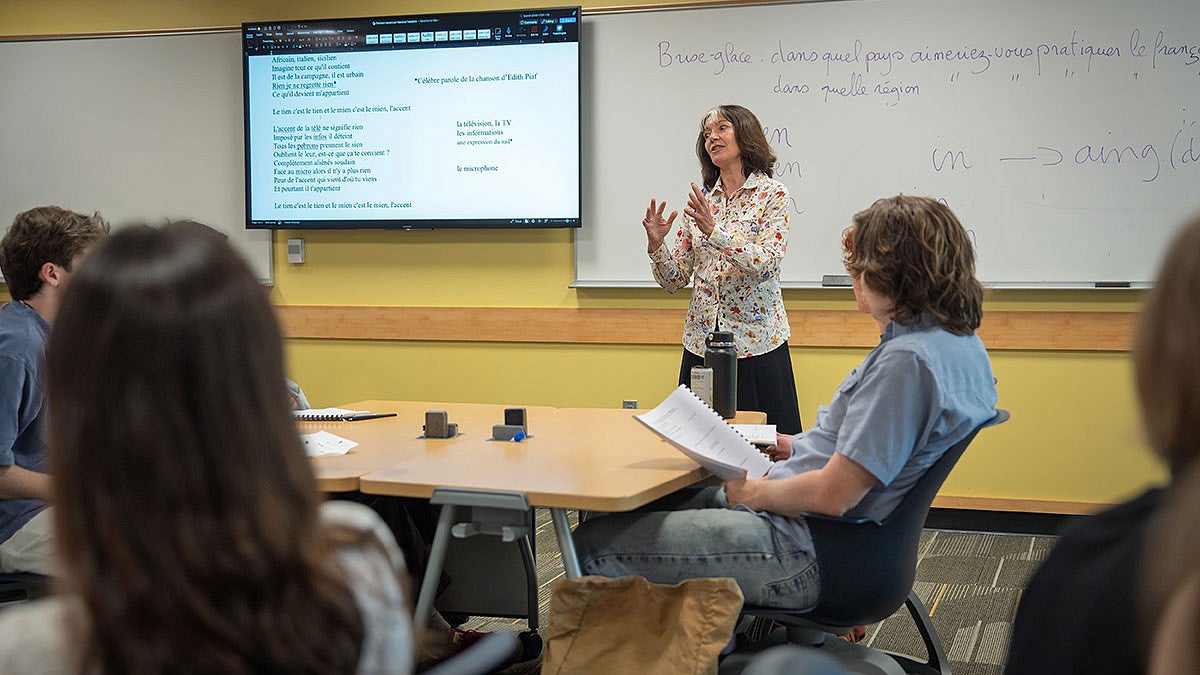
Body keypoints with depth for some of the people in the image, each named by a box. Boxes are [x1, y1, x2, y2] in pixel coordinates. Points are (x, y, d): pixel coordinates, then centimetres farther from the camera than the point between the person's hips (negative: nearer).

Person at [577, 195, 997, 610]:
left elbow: (832, 495, -27)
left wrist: (752, 492, -9)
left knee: (594, 544, -8)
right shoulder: (960, 341, 8)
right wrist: (803, 446, 15)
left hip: (810, 553, -11)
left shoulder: (907, 361, -25)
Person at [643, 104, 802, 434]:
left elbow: (765, 264, -18)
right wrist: (656, 244, -10)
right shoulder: (700, 199, 10)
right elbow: (675, 281, 8)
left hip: (756, 343, -4)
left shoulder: (772, 194, -3)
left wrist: (715, 230, -27)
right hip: (702, 342, 4)